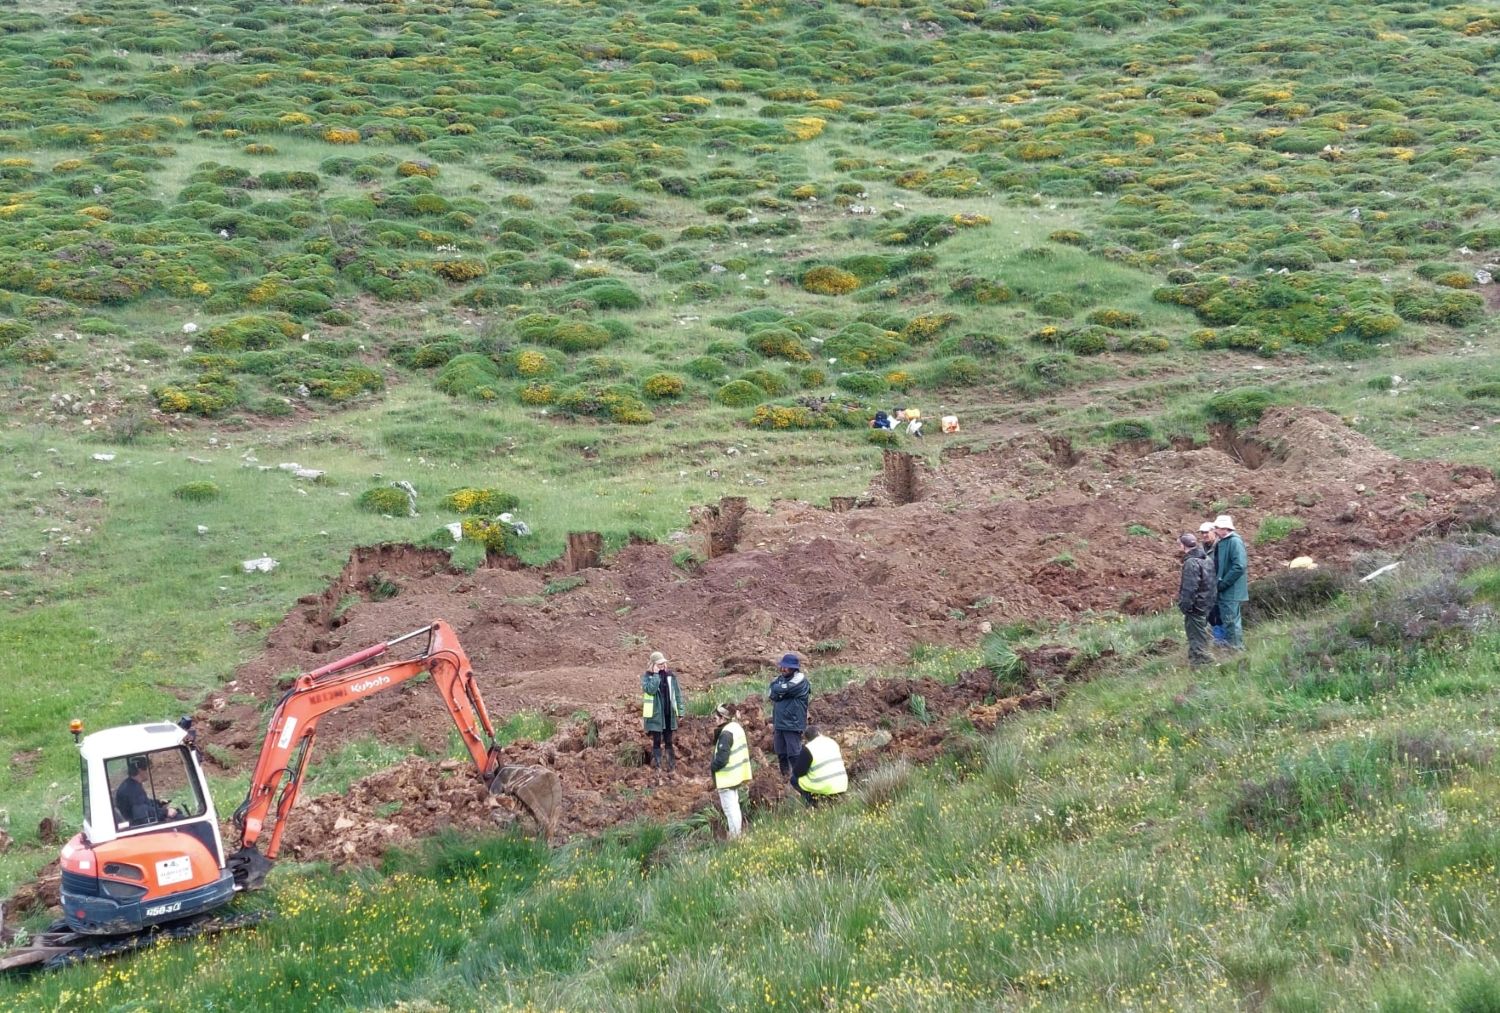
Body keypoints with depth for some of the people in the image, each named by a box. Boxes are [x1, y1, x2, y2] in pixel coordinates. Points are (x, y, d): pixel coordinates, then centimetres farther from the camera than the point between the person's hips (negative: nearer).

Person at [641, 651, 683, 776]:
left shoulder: (670, 675, 3)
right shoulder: (647, 676, -5)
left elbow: (677, 693, 7)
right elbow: (650, 690, -23)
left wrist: (680, 711, 3)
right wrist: (656, 675, -21)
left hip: (669, 713, 3)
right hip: (655, 714, -3)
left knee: (668, 741, 11)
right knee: (656, 741, 1)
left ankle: (672, 765, 15)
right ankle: (657, 766, 5)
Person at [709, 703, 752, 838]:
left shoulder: (726, 733, -24)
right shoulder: (738, 728, 6)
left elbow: (721, 759, -27)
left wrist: (712, 767, -7)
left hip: (727, 777, -10)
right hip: (737, 775, 10)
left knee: (729, 808, -2)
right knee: (734, 806, 19)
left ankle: (734, 836, 3)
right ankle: (737, 835, 28)